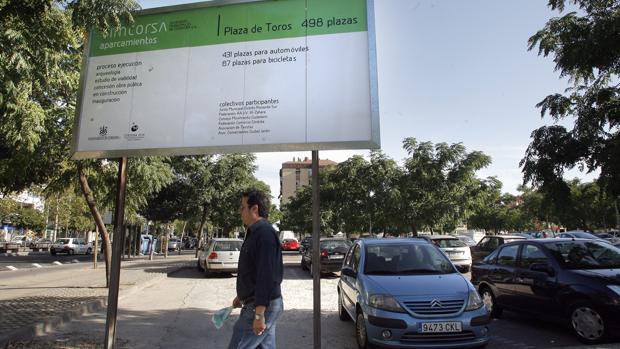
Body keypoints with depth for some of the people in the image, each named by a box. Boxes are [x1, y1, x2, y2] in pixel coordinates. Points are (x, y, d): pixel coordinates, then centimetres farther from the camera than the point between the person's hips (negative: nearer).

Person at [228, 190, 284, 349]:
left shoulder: (265, 233, -20)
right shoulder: (255, 233, 13)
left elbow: (267, 276, -26)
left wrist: (259, 314, -27)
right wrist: (241, 296, 27)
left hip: (262, 306, -10)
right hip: (256, 302, 10)